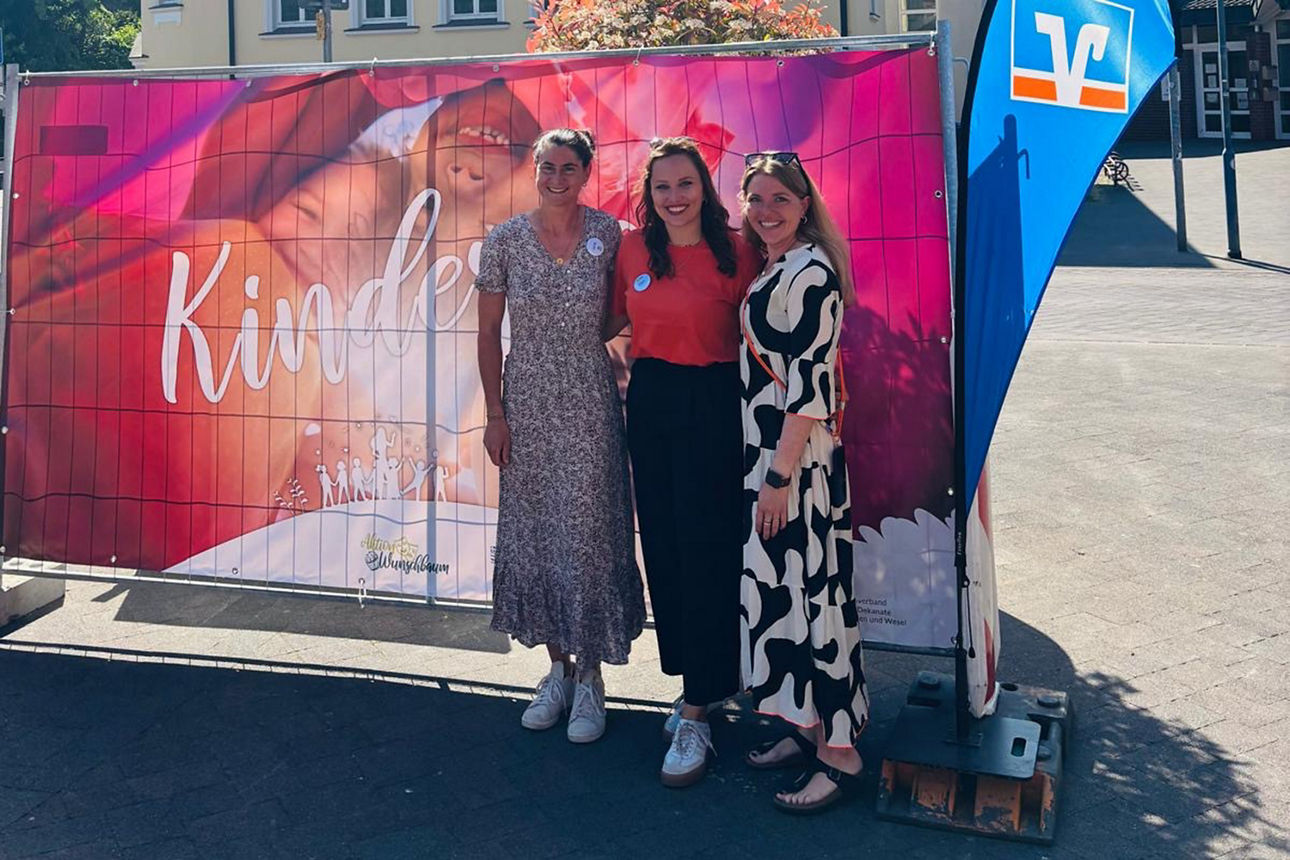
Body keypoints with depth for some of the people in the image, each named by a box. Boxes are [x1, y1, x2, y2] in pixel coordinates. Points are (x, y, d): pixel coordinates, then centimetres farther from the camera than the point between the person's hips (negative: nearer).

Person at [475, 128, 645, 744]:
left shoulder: (609, 235, -1)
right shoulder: (505, 240, 0)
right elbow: (489, 332, 3)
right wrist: (495, 412, -2)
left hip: (589, 406, -1)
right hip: (527, 406, 2)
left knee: (587, 533, -1)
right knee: (533, 533, 7)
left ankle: (589, 678, 13)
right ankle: (558, 669, 23)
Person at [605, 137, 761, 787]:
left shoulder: (734, 252, -7)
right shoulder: (633, 249, 6)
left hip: (713, 404, -5)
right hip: (650, 400, 5)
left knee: (705, 549, -4)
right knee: (661, 545, 9)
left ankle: (697, 714, 4)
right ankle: (703, 681, 26)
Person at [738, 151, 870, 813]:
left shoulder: (811, 274, -14)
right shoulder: (774, 270, 14)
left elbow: (809, 388, -19)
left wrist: (779, 477, -20)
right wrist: (765, 470, 16)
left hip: (798, 462, -9)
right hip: (765, 455, 9)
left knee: (806, 592, -4)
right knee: (782, 588, 13)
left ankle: (839, 752, 6)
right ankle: (811, 728, 25)